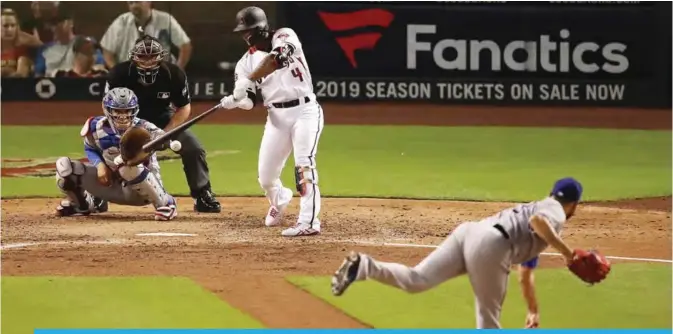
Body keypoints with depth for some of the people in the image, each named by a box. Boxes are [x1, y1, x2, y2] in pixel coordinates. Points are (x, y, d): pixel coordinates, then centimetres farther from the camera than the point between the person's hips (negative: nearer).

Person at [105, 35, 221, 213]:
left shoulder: (174, 74, -26)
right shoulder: (119, 74, -28)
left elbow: (184, 108, -13)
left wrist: (165, 133, -25)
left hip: (163, 118, 1)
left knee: (194, 148, -15)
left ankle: (203, 196, 2)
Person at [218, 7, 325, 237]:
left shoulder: (284, 37, -6)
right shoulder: (247, 61, 6)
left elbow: (278, 58, -29)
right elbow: (249, 100, -1)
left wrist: (248, 81, -36)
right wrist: (233, 101, -25)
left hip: (305, 111, -5)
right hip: (276, 116, 5)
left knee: (304, 164, -21)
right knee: (265, 175, 5)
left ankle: (308, 222, -27)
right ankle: (279, 201, 40)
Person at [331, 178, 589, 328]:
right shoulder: (555, 212, 15)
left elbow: (525, 274, 48)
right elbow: (537, 220, -12)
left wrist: (533, 311, 54)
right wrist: (564, 250, -9)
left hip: (469, 231, 7)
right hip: (490, 244, -7)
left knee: (416, 280, -9)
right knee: (489, 316, 4)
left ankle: (365, 266, -29)